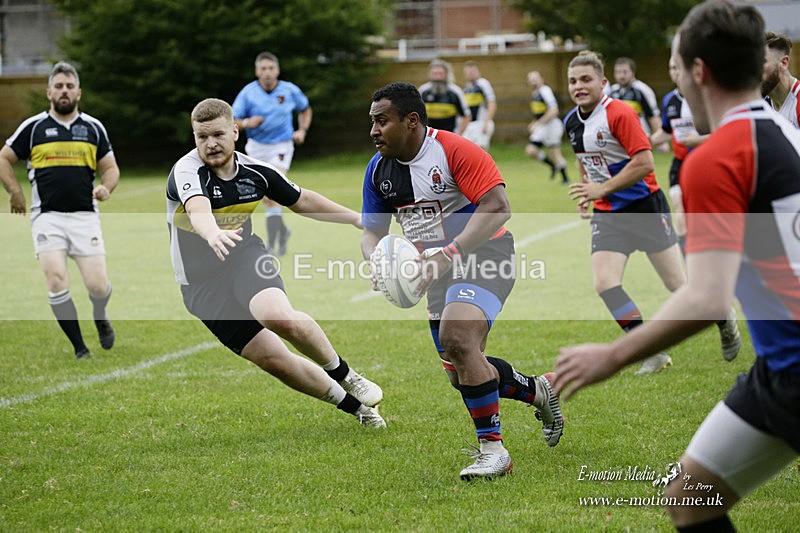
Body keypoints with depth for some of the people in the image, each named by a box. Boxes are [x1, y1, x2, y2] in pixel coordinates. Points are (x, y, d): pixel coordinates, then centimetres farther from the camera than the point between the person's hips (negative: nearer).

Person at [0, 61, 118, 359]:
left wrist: (106, 188, -6)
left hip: (85, 216, 1)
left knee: (97, 286, -8)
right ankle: (80, 349, -2)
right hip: (47, 216, -1)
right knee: (56, 282, -15)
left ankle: (100, 317, 29)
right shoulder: (33, 127, 5)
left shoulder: (93, 128, 9)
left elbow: (110, 167, 15)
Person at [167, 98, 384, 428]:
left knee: (281, 318, -32)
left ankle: (343, 374, -6)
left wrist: (358, 219, 14)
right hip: (202, 284, -2)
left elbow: (302, 201, 14)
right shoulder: (186, 172, -19)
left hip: (246, 257, 2)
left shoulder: (256, 171, -3)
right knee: (274, 361, -8)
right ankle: (355, 405, 10)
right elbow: (198, 209, -42)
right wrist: (214, 234, -65)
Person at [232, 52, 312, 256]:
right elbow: (232, 121, -4)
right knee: (268, 199, 9)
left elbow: (305, 109, 17)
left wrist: (302, 130, 1)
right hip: (256, 147, 2)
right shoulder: (247, 92, -6)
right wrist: (247, 123, -24)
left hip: (281, 147, -2)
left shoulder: (290, 90, -4)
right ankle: (282, 229, 37)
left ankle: (272, 244, -22)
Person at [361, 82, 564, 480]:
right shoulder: (378, 168, 3)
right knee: (460, 373, 10)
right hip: (440, 268, 8)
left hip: (483, 253, -8)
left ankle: (492, 447, -20)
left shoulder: (453, 150, -19)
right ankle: (539, 389, 37)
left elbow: (497, 207, -25)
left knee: (457, 338, -30)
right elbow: (372, 232, 9)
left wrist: (448, 255, -33)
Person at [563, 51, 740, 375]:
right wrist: (585, 194, 10)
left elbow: (644, 162, -24)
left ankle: (724, 320, 33)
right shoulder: (572, 122, 6)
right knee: (604, 283, -15)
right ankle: (654, 354, -6)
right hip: (607, 214, 6)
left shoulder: (619, 114, -18)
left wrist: (602, 188, -25)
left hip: (645, 205, -6)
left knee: (678, 284, 2)